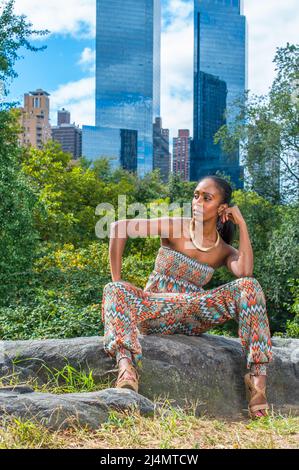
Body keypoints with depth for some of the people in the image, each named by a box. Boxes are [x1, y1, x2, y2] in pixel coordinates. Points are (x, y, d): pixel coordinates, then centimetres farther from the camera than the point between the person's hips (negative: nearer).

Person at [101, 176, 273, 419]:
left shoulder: (225, 251, 6)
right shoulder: (176, 228, -2)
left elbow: (245, 272, -19)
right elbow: (120, 228, -10)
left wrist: (242, 225, -9)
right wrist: (117, 281, -13)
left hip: (193, 315, 1)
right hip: (154, 309, -1)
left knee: (250, 286, -19)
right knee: (116, 291, -32)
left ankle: (257, 374, -28)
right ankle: (127, 366, -55)